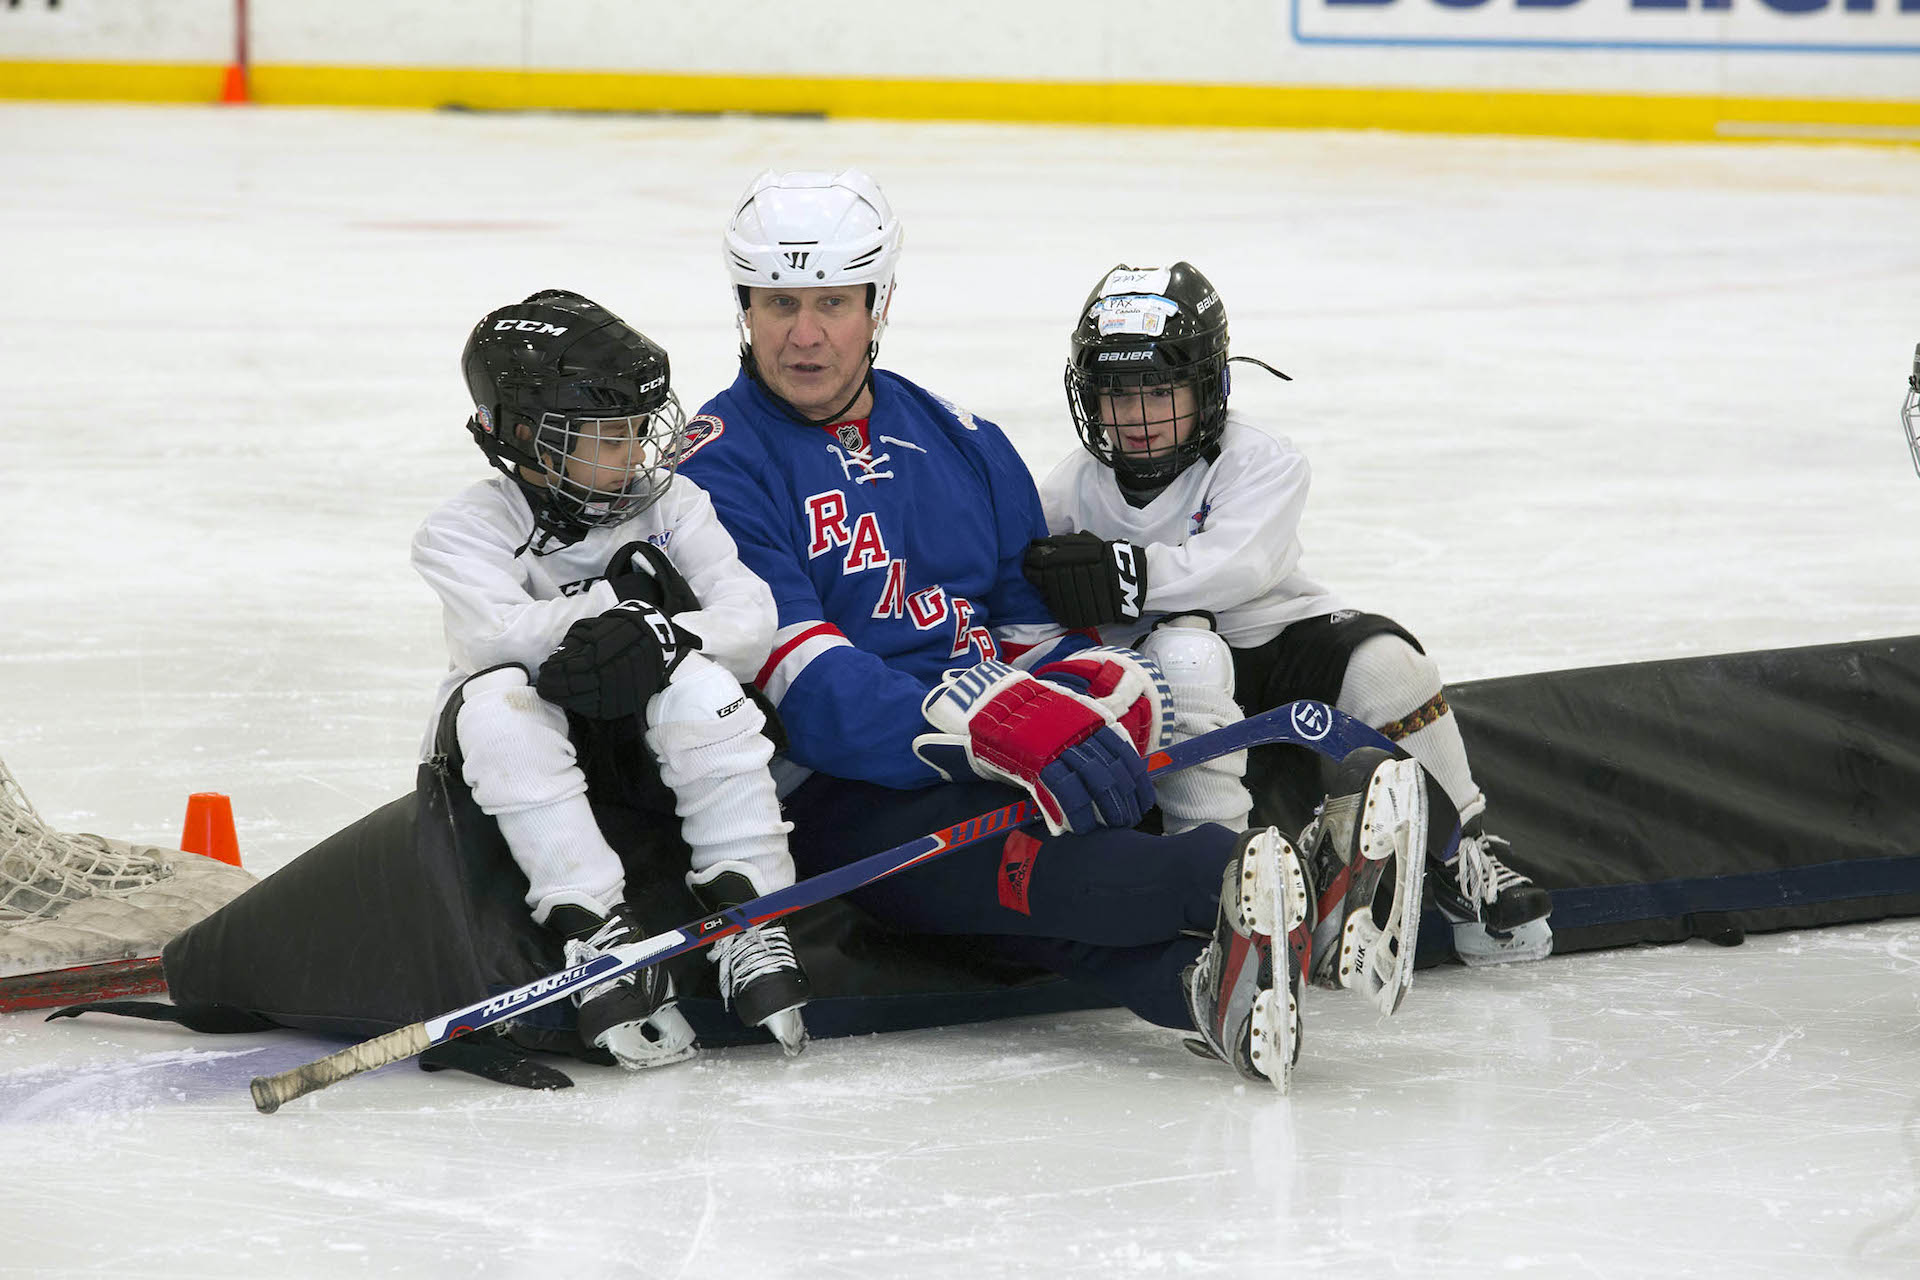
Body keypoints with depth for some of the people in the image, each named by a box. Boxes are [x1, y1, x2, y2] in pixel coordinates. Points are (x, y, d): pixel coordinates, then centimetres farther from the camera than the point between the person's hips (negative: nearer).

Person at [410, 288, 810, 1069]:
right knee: (497, 702, -34)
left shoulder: (671, 507, -1)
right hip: (529, 766, -1)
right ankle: (593, 926, -40)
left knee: (697, 684, -31)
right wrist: (622, 599, -25)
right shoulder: (467, 530, -9)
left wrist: (659, 638, -33)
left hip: (649, 762, 1)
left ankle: (750, 919, -31)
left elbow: (752, 622, -14)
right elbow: (497, 635, -29)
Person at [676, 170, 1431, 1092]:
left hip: (985, 773, 6)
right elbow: (805, 684, -16)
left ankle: (1208, 982, -64)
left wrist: (1108, 692, -8)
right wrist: (991, 723, -32)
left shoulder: (962, 445, 20)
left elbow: (1036, 628, 20)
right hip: (834, 798, -6)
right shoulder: (718, 470, -2)